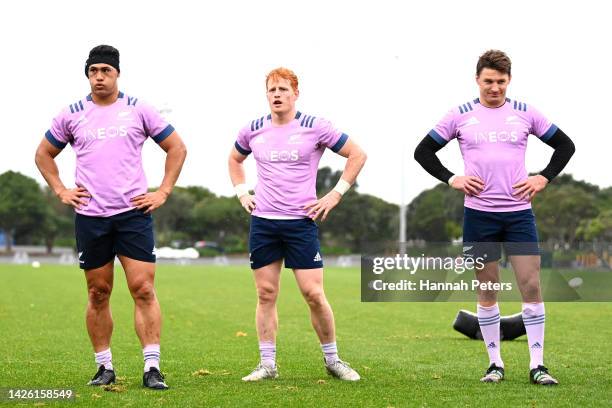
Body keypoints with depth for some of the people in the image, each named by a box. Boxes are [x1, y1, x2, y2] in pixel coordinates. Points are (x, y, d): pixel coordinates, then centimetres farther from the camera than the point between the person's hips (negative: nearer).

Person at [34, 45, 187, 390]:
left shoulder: (138, 110, 3)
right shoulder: (72, 115, 7)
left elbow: (177, 148, 10)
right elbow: (44, 155, 20)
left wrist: (163, 192, 3)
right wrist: (61, 191, 8)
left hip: (134, 213, -2)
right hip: (90, 216, 2)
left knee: (144, 290, -9)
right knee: (98, 293, 6)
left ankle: (152, 368, -7)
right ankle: (105, 367, 16)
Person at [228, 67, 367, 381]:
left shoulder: (314, 128, -4)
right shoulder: (253, 131, 6)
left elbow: (357, 155, 2)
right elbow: (235, 159, 27)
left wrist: (335, 194, -2)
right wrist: (242, 193, 13)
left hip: (301, 221, -3)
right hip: (262, 222, 3)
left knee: (313, 294, -7)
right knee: (266, 294, 3)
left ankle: (332, 360, 9)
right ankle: (267, 364, 10)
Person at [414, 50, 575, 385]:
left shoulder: (524, 114, 5)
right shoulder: (460, 116, 2)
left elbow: (565, 145, 14)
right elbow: (423, 151, 8)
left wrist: (544, 178, 2)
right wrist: (451, 179, -3)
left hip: (519, 212, 1)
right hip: (479, 215, -1)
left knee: (531, 287, -5)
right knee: (487, 292, 4)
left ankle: (537, 365, 0)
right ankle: (495, 363, 14)